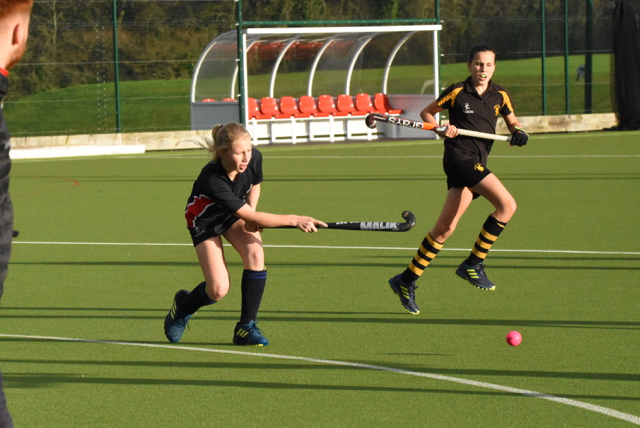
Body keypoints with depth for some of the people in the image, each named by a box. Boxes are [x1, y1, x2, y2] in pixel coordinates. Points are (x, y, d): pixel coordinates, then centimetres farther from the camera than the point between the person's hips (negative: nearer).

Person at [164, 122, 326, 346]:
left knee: (255, 255, -23)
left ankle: (246, 327, -9)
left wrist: (251, 213, -15)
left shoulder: (254, 158, -24)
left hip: (237, 211, 5)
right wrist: (294, 220, -39)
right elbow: (250, 217, -37)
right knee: (218, 290, -14)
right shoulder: (212, 180, -41)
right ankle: (183, 306, 22)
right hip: (205, 220, -5)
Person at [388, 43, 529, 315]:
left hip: (477, 165, 6)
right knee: (507, 204, -21)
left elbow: (512, 122, 24)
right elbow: (427, 113, 9)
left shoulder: (500, 96, 11)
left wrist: (518, 132, 2)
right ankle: (473, 264, -12)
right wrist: (441, 129, -10)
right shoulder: (457, 92, -2)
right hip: (459, 157, -6)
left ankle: (406, 281, 16)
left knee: (445, 227, 7)